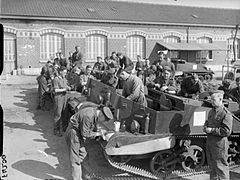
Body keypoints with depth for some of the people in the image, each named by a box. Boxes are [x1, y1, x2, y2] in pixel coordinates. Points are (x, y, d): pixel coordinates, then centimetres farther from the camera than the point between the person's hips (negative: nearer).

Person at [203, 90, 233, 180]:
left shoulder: (226, 114, -15)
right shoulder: (211, 111, 11)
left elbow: (227, 131, -21)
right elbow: (207, 122, 25)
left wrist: (212, 130, -19)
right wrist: (205, 128, 2)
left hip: (219, 143, -8)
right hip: (209, 142, 8)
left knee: (220, 166, 0)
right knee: (212, 165, 20)